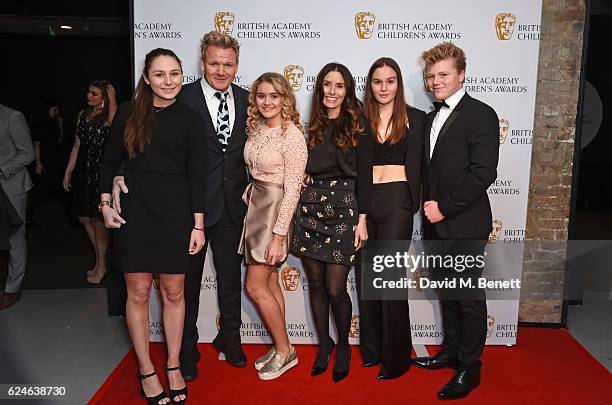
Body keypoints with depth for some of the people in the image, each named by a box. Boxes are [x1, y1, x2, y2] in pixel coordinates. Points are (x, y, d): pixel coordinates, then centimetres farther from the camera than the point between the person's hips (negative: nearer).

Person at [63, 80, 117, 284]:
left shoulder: (109, 116, -7)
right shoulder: (83, 115, 12)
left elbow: (114, 125, -32)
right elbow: (77, 145, 17)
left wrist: (112, 101, -23)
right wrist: (68, 172, 16)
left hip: (101, 171, -7)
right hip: (83, 171, 7)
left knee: (98, 219, 0)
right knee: (84, 217, 12)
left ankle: (102, 266, 15)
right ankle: (99, 261, 26)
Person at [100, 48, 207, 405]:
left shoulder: (190, 119, -2)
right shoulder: (129, 113, 3)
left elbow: (197, 176, -4)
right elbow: (111, 161, 11)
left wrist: (198, 225, -7)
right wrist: (106, 204, 2)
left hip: (176, 215, -1)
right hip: (135, 213, 1)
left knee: (174, 292, 9)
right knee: (138, 293, 7)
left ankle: (174, 367, 27)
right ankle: (146, 371, 24)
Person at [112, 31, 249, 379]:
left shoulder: (246, 100, 4)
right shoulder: (182, 98, -9)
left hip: (233, 205, 4)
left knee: (231, 277, 18)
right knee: (188, 281, 11)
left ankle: (230, 338, 40)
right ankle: (186, 348, 31)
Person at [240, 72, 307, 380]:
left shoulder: (292, 136, -17)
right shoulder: (256, 129, 6)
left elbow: (292, 189, -18)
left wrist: (278, 236, -18)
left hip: (276, 210, -8)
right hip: (255, 205, 8)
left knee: (255, 287, -2)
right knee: (269, 283, 13)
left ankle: (284, 351, 17)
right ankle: (281, 348, 28)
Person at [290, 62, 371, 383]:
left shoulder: (357, 128, -1)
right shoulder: (312, 127, 11)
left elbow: (364, 176, -4)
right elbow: (302, 170, 14)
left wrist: (361, 221, -9)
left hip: (342, 212, -4)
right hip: (309, 211, 4)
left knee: (335, 289, -3)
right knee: (316, 285, 11)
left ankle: (343, 345, 23)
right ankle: (324, 343, 31)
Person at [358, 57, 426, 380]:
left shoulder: (414, 118, 3)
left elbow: (417, 166, 3)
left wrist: (414, 204, -2)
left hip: (396, 202, -3)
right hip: (363, 201, 4)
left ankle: (396, 357, 13)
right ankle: (371, 349, 26)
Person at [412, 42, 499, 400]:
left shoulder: (480, 115, -10)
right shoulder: (433, 117, 15)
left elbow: (483, 173, -18)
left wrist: (444, 207, -17)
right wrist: (429, 206, 4)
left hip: (464, 225, -7)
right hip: (437, 222, 7)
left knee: (469, 296, 4)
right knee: (448, 292, 18)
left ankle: (470, 368, 19)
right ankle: (451, 351, 33)